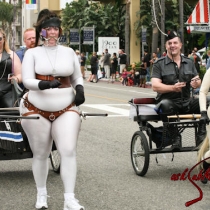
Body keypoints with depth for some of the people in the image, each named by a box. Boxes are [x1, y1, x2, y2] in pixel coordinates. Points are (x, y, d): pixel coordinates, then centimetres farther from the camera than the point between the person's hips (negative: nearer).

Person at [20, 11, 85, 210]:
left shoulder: (69, 52, 9)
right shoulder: (32, 53, 1)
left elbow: (77, 77, 18)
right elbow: (27, 81, -9)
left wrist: (80, 89, -4)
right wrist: (44, 84, -29)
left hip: (66, 109, 1)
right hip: (36, 110, -1)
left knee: (68, 151, -12)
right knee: (40, 154, 8)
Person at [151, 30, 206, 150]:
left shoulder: (189, 63, 16)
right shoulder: (159, 64, 3)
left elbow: (198, 81, 14)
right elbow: (155, 86, -9)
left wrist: (196, 83, -12)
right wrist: (173, 88, -26)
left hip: (186, 102, 4)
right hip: (169, 101, -4)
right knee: (165, 105, -38)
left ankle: (201, 135, -15)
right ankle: (175, 137, -27)